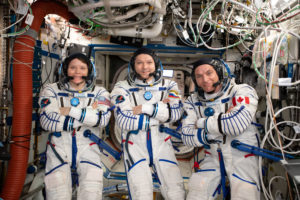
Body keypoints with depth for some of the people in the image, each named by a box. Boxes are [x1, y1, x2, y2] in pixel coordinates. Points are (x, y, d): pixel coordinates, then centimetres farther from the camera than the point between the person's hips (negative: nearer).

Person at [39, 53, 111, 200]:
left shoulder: (99, 92, 5)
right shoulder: (51, 90, 5)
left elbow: (103, 119, -13)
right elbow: (47, 121, -12)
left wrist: (70, 111, -14)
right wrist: (89, 114, -11)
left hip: (88, 148, 0)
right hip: (59, 149, 0)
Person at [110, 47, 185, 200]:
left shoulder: (168, 86, 8)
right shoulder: (123, 88, 2)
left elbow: (176, 112, -8)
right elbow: (124, 120, -12)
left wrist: (147, 108, -16)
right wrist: (160, 115, -9)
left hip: (161, 143, 2)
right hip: (135, 145, -1)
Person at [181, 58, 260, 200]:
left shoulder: (243, 91, -12)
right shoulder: (193, 101, 0)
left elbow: (237, 123, -30)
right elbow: (186, 136, -7)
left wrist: (202, 123, -17)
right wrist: (208, 135, -25)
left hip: (242, 155, -3)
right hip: (212, 157, 3)